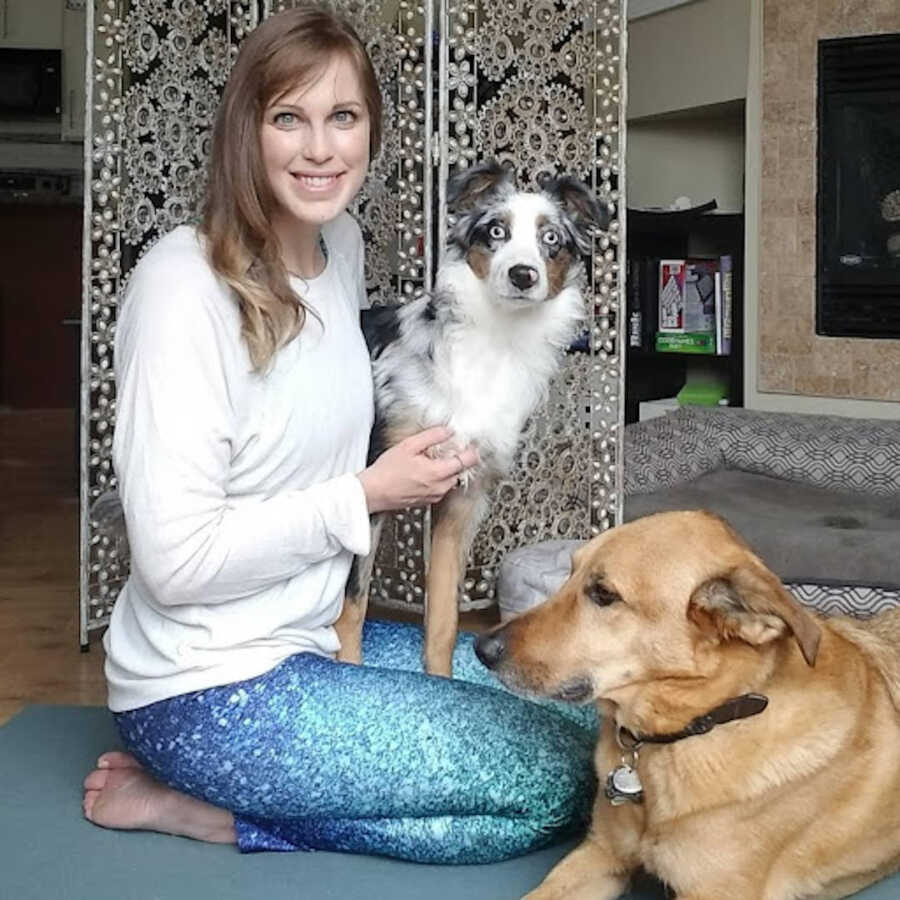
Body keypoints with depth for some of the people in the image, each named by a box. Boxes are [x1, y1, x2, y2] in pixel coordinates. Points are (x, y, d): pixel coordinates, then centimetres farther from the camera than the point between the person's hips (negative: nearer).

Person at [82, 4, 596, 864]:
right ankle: (194, 801, -4)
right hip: (207, 691, -9)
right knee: (561, 778, -10)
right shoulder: (185, 284, -21)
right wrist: (366, 496, -16)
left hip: (314, 636, 9)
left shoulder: (342, 241, 4)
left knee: (583, 712, 12)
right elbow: (177, 559, -24)